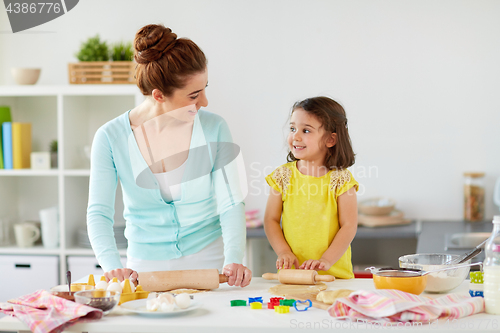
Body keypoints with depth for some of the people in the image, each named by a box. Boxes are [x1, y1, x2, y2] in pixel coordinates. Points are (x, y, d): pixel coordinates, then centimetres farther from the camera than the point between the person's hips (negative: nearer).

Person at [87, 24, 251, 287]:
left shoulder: (214, 129, -5)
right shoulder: (110, 138, -8)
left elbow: (231, 204, -6)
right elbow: (98, 213, -11)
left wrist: (233, 260, -21)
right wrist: (112, 266, -28)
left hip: (208, 259, 0)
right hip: (146, 265, 0)